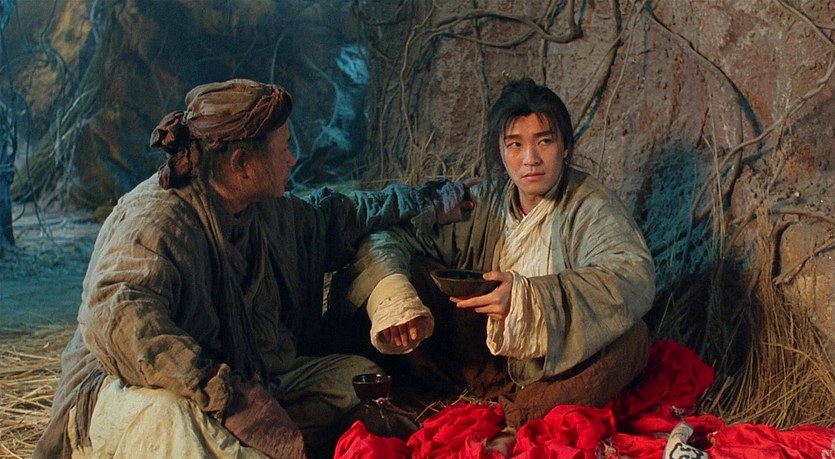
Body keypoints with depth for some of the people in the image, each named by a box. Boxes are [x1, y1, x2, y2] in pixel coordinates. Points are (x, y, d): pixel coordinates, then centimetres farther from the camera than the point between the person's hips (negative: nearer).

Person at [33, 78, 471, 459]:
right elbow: (118, 319, -38)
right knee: (166, 416, -41)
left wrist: (440, 200, 31)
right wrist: (227, 395, -43)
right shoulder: (154, 219, -22)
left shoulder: (271, 215, 6)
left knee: (357, 377, -4)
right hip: (127, 395, -9)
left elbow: (337, 216, 26)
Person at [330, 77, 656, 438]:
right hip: (484, 363, 3)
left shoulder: (590, 206, -10)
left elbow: (636, 275, -30)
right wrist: (394, 299, -25)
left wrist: (530, 298, -42)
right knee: (413, 272, -10)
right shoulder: (484, 203, 1)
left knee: (631, 337, -32)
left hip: (557, 371, -3)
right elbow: (388, 239, -2)